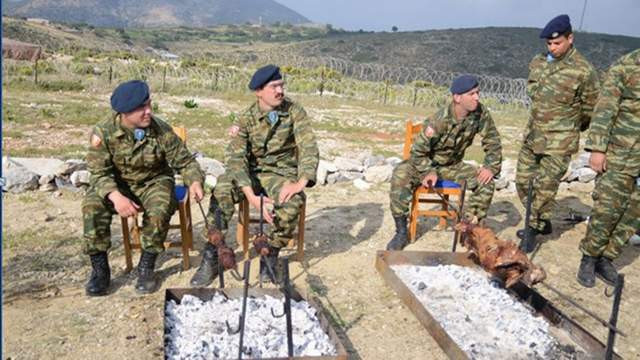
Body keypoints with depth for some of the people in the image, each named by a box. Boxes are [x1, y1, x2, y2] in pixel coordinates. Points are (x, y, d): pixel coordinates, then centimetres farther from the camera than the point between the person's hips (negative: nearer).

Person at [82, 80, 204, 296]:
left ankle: (146, 267, -11)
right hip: (117, 185, 1)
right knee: (93, 205, -28)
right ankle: (99, 268, -11)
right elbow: (99, 172, -17)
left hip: (153, 183, 0)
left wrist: (194, 181, -29)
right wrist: (115, 196, -38)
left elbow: (184, 161, -7)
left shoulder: (161, 130, -14)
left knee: (160, 209, -32)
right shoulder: (104, 132, -15)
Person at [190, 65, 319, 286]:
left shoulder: (294, 111, -7)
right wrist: (252, 197, -34)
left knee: (293, 201, -33)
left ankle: (270, 255, -9)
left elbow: (309, 148, -15)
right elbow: (236, 158, -19)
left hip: (282, 172, 0)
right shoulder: (246, 119, -8)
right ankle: (210, 257, -13)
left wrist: (300, 184, -31)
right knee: (221, 192, -28)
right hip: (251, 171, 1)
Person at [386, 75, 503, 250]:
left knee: (486, 182, -17)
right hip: (425, 163, -4)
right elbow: (418, 151, -20)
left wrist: (491, 166, -17)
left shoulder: (480, 113, -16)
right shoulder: (438, 121, -29)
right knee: (400, 175, -34)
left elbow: (493, 141, -4)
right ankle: (401, 232, -22)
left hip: (453, 166, 4)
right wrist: (429, 172, -33)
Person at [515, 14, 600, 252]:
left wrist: (568, 127, 10)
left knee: (545, 186, -5)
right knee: (523, 180, 12)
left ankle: (534, 228, 12)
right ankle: (543, 223, 30)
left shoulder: (583, 71, -14)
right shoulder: (537, 62, 3)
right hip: (533, 134, 7)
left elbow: (590, 108, -2)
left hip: (559, 142, -7)